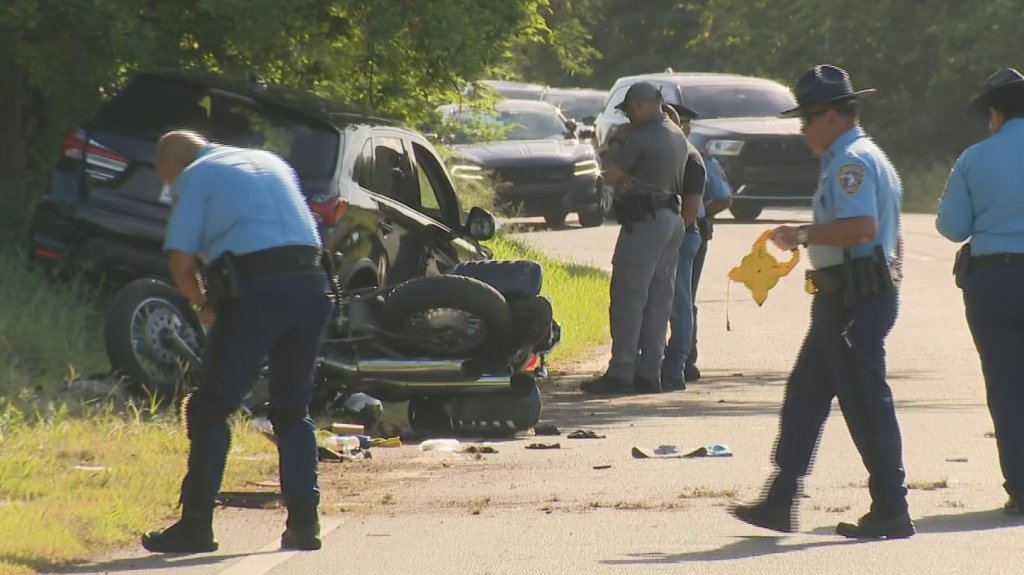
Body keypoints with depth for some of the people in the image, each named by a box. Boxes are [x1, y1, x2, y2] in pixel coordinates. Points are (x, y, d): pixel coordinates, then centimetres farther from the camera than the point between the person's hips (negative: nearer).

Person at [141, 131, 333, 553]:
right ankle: (303, 522, 11)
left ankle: (196, 523, -2)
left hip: (255, 288, -6)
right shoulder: (272, 164, 27)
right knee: (293, 410, 16)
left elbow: (182, 264, -1)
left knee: (211, 408, 1)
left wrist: (202, 304, 18)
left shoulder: (195, 177, 7)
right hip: (311, 283, 6)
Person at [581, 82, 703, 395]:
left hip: (644, 222, -9)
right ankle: (650, 372, 9)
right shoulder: (677, 137, 16)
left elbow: (610, 173, -10)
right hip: (672, 219, 9)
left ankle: (621, 373, -11)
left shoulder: (640, 137, -14)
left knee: (628, 298, -8)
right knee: (658, 299, 9)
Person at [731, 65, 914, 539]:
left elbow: (861, 227, -28)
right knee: (804, 396, 12)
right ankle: (779, 503, 14)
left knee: (865, 402, -6)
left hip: (854, 300, -11)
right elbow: (892, 238, 24)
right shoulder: (869, 159, 19)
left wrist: (803, 234, -18)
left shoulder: (851, 162, -14)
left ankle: (891, 512, -2)